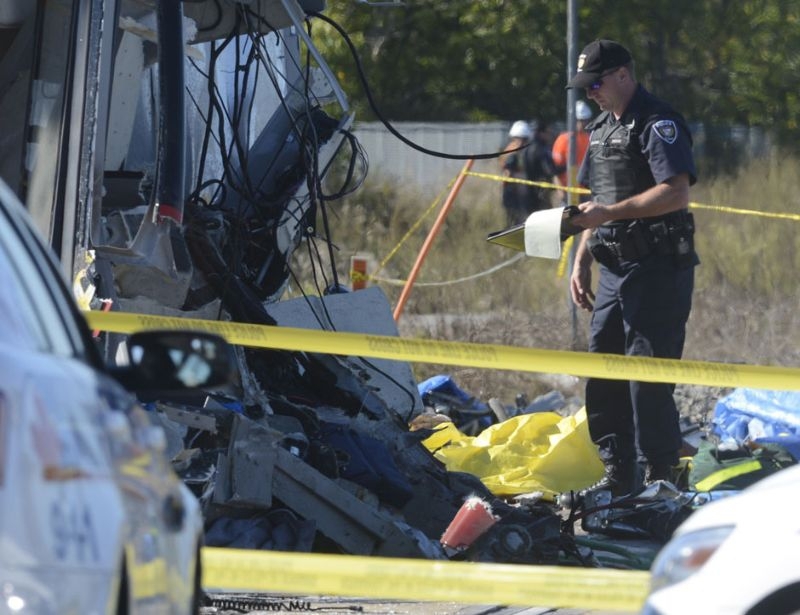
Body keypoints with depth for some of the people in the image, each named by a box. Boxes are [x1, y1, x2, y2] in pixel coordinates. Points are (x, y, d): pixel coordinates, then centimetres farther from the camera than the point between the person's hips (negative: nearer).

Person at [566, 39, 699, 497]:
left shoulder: (659, 124, -11)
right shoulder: (602, 128, 18)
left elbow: (677, 193, -23)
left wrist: (611, 213, -22)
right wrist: (582, 262, 16)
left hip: (658, 269, -9)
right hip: (615, 268, 9)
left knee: (648, 376, -10)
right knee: (602, 374, 8)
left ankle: (661, 479, -4)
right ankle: (618, 476, 16)